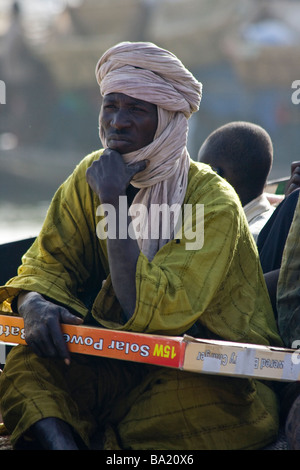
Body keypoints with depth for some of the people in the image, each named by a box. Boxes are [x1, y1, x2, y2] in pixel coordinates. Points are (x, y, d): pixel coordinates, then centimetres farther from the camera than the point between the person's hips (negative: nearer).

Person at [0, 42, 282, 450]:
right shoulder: (91, 176, 3)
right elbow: (47, 264, 1)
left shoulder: (213, 204, -16)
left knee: (185, 397, -38)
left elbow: (150, 313, -25)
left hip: (213, 375, -5)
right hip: (124, 364, 5)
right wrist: (36, 304, -25)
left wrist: (113, 201, -25)